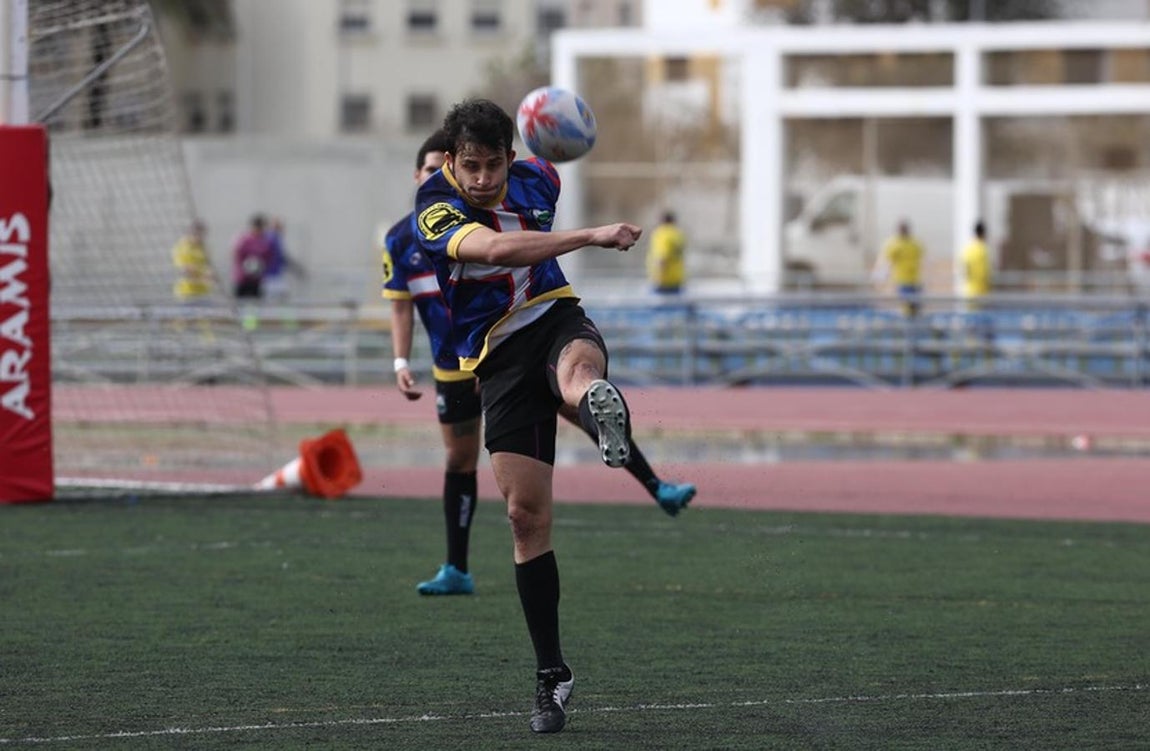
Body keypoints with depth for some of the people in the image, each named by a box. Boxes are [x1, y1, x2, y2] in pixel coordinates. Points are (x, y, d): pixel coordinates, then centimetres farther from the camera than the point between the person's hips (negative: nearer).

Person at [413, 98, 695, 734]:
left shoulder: (536, 178, 2)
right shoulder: (435, 208, -15)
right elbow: (496, 248, -35)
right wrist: (593, 236, -40)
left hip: (555, 319, 2)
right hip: (498, 359, -2)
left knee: (578, 369, -39)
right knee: (526, 514, -5)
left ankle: (599, 402, -79)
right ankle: (551, 672, 6)